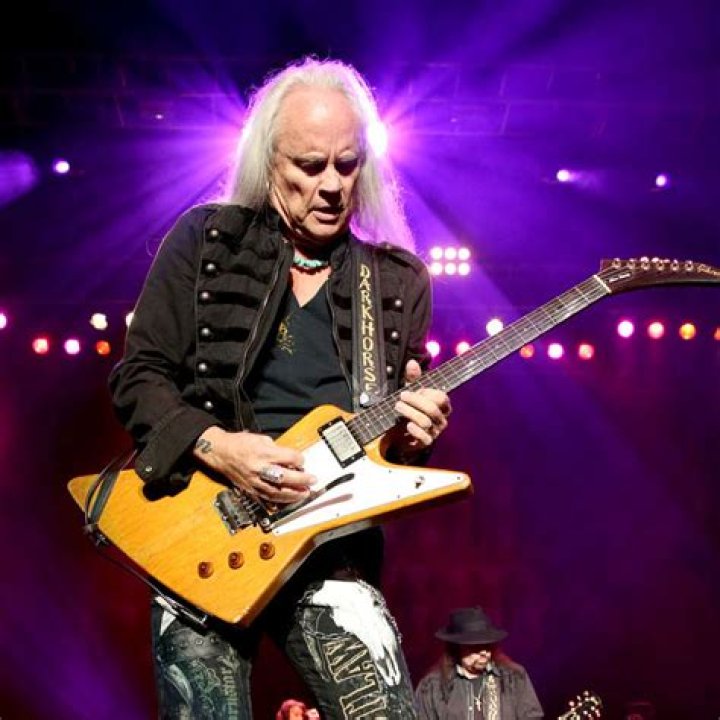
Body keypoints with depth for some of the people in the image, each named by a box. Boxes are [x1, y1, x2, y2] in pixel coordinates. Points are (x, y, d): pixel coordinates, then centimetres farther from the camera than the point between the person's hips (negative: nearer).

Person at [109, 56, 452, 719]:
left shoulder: (400, 282, 9)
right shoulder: (204, 239, 4)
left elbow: (398, 433, 14)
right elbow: (138, 375, 1)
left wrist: (413, 431, -10)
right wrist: (215, 447, -15)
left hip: (331, 547, 2)